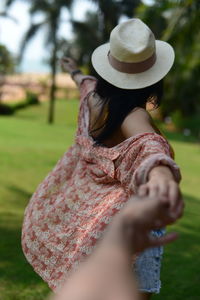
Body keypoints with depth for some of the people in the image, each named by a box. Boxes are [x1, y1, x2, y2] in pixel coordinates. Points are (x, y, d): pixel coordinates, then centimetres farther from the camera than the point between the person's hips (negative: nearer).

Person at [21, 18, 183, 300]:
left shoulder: (93, 97, -7)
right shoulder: (134, 117, -27)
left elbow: (86, 83, 19)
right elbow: (149, 145, -51)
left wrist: (75, 72, 43)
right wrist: (161, 175, -73)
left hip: (82, 211, 8)